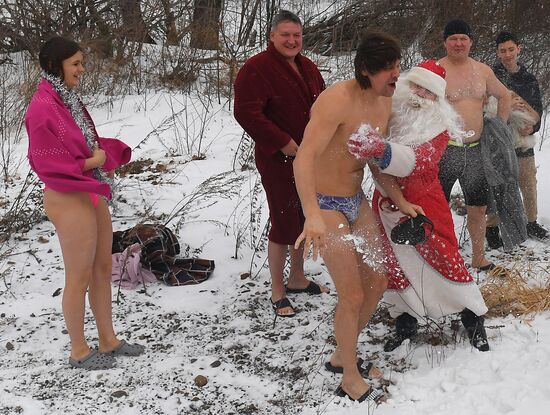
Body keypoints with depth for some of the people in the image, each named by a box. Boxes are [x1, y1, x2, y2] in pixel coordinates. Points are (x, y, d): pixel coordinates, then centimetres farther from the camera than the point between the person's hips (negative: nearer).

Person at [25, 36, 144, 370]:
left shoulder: (69, 100, 10)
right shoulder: (42, 108, -17)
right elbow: (44, 162, -18)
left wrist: (107, 153, -4)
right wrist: (90, 163, -14)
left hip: (93, 194, 9)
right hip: (69, 200, -9)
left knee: (103, 269, 16)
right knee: (80, 278, 3)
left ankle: (108, 340, 29)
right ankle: (79, 351, 19)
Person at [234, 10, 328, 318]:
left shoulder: (307, 67, 11)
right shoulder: (256, 68, -13)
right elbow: (246, 112, -21)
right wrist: (283, 143, -21)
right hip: (279, 161, -8)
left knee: (304, 219, 16)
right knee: (284, 222, -2)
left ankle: (297, 278, 34)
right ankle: (277, 290, 13)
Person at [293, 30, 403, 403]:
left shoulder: (385, 102, 0)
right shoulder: (337, 100, -27)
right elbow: (304, 158, -37)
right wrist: (312, 215, -49)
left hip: (357, 201, 9)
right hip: (325, 205, -8)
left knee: (378, 282, 13)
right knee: (353, 296, -5)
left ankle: (342, 355, 32)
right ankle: (351, 380, 16)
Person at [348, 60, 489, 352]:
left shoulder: (439, 126, -12)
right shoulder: (388, 110, -2)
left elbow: (418, 160, -30)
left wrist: (380, 149, -47)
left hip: (423, 202, -4)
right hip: (386, 202, 4)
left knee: (444, 258, 0)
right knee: (393, 264, 11)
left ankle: (473, 318, 19)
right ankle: (405, 321, 29)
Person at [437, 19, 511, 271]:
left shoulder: (482, 70, 9)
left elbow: (504, 96, 22)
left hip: (476, 149, 6)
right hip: (445, 150, -5)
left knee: (478, 207, 14)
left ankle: (479, 258, 29)